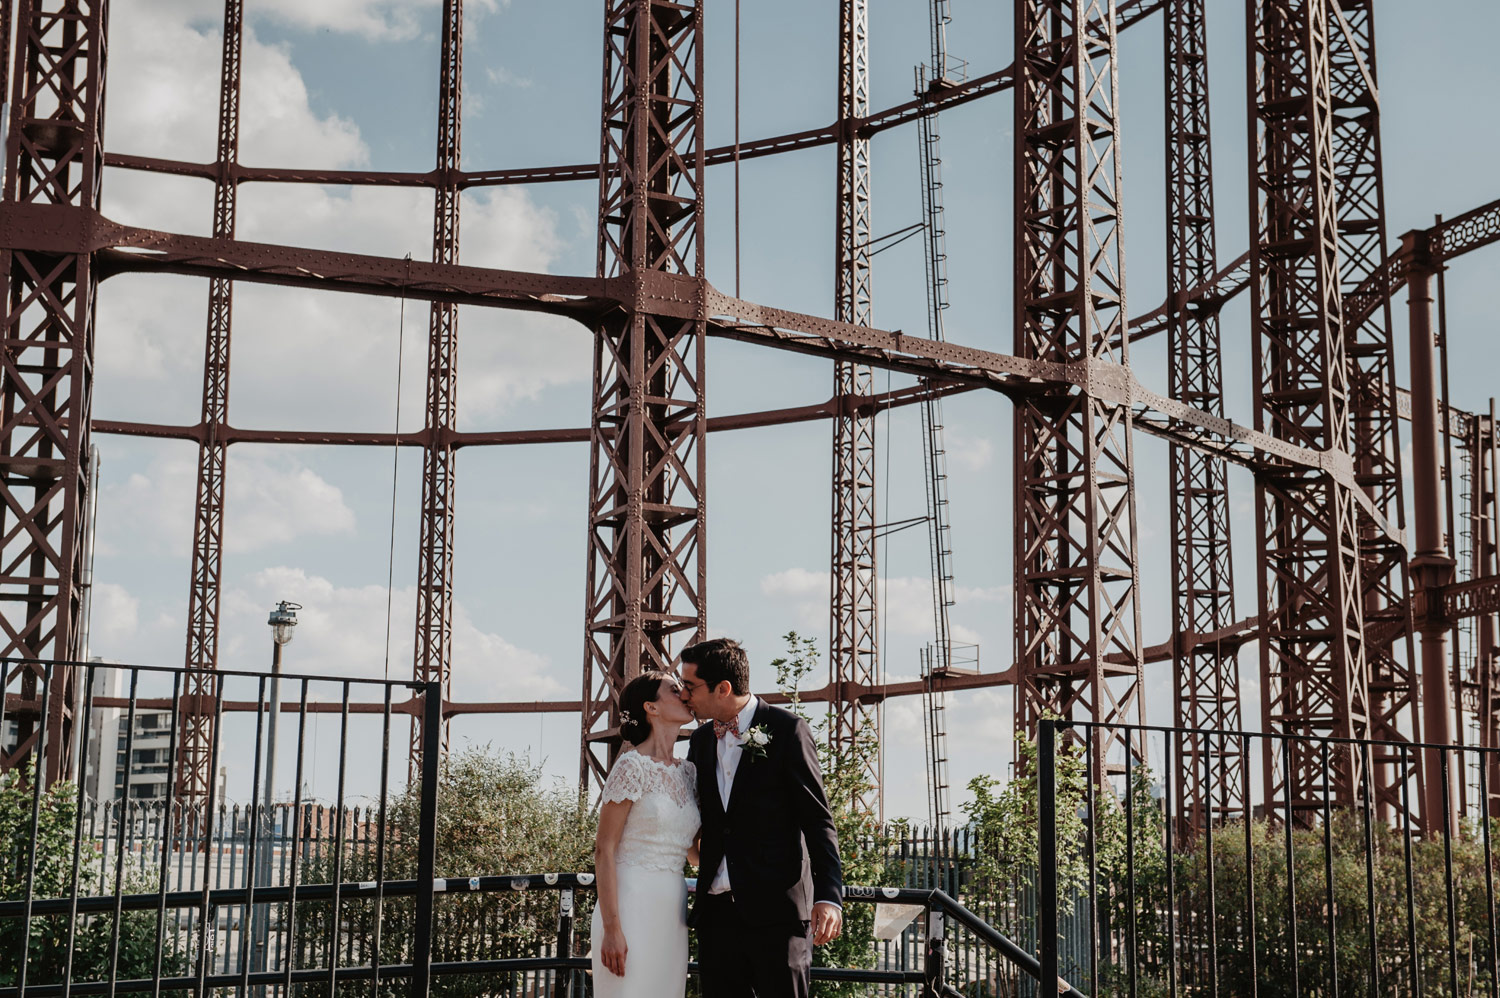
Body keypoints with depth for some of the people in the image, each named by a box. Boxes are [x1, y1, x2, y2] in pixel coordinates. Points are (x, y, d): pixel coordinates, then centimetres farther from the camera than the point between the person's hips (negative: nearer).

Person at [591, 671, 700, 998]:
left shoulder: (687, 772, 11)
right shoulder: (632, 766, -9)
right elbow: (604, 850, -12)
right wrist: (612, 928, -17)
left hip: (672, 913, 7)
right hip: (633, 906, -7)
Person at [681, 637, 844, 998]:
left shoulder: (786, 729, -4)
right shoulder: (700, 740, 14)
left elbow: (817, 820, -7)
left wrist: (829, 896, -16)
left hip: (776, 911, -6)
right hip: (717, 911, 6)